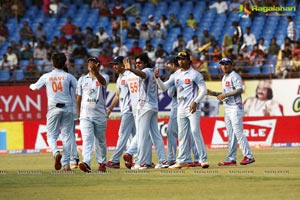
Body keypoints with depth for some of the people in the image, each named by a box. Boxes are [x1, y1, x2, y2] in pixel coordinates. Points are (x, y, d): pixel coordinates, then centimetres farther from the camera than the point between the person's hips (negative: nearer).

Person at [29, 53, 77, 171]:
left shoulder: (46, 77, 4)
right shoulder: (68, 76, 2)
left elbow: (35, 87, 19)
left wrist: (31, 86, 42)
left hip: (53, 108, 0)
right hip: (67, 108, 0)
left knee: (51, 135, 5)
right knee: (67, 136, 6)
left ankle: (56, 152, -25)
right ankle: (66, 163, 1)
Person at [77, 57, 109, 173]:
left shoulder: (103, 79, 3)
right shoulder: (82, 79, 12)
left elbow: (102, 81, -24)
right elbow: (79, 98, 14)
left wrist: (95, 71, -44)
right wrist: (79, 114, 8)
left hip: (100, 115, -1)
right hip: (86, 115, 1)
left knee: (100, 140, 7)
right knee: (87, 139, -13)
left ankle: (102, 163, 19)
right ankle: (86, 163, -27)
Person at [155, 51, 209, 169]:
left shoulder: (194, 74, -4)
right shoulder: (176, 75, 13)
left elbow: (203, 90, -7)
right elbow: (164, 87, 8)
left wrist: (195, 102, -18)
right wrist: (157, 78, -9)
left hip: (193, 108, -6)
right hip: (181, 109, 6)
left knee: (195, 132, -14)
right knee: (182, 135, 7)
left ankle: (203, 159, -13)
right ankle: (182, 161, 11)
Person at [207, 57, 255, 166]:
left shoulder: (234, 76, -8)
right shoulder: (224, 78, 20)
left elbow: (240, 90, -20)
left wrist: (225, 95, -20)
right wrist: (213, 93, 13)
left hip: (235, 108, -9)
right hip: (227, 109, 9)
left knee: (238, 132, -13)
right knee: (230, 135, 8)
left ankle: (248, 156, -12)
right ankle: (231, 159, 8)